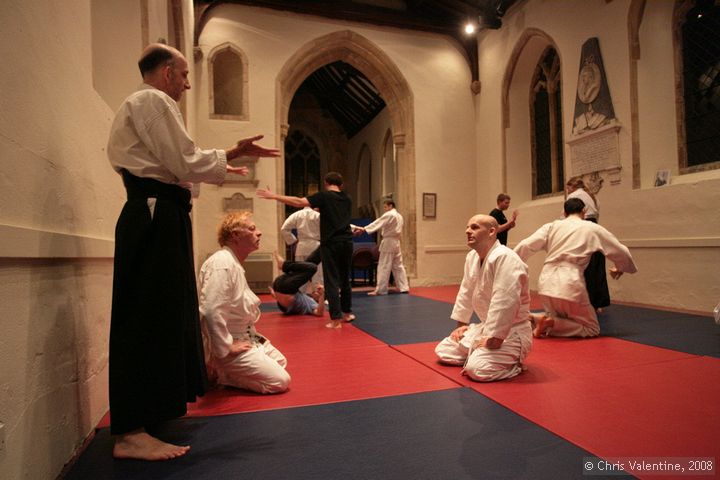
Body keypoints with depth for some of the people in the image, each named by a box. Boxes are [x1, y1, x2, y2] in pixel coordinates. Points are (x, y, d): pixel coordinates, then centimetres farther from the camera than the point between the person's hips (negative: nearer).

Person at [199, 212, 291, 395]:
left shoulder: (234, 263, 10)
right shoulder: (221, 264, -24)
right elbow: (210, 311, -31)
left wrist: (252, 333, 13)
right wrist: (226, 348, -23)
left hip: (246, 337, 10)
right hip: (230, 343, -10)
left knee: (280, 362, 19)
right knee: (280, 381, -10)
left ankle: (222, 371, 16)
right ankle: (217, 374, 0)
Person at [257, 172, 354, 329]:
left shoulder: (324, 196, -3)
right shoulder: (347, 199, 13)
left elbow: (298, 202, -11)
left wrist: (274, 196, -7)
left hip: (331, 243, -5)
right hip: (347, 242, 6)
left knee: (332, 281, -2)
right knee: (345, 278, 19)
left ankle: (336, 318, -5)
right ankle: (347, 312, 31)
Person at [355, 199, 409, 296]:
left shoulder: (389, 215, -12)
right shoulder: (399, 216, 16)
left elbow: (378, 223, -21)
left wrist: (364, 229, -27)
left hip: (388, 243, -9)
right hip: (396, 242, 9)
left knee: (384, 267, -6)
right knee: (398, 266, 12)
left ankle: (380, 289, -3)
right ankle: (403, 287, 14)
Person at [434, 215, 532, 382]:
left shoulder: (505, 258, -27)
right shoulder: (472, 257, 3)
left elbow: (504, 304, -32)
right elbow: (465, 293, 13)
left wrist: (493, 339, -27)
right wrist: (461, 324, 14)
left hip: (510, 332, -8)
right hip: (485, 327, 8)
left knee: (477, 369, -27)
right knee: (443, 351, 7)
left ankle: (515, 363, 1)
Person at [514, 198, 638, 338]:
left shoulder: (551, 226, 11)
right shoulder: (592, 228, 7)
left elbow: (525, 246, 2)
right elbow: (621, 252, 15)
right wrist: (621, 268, 36)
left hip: (547, 283, 4)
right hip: (570, 285, -4)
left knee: (557, 318, 28)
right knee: (592, 329, 15)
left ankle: (531, 318, -1)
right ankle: (551, 323, -10)